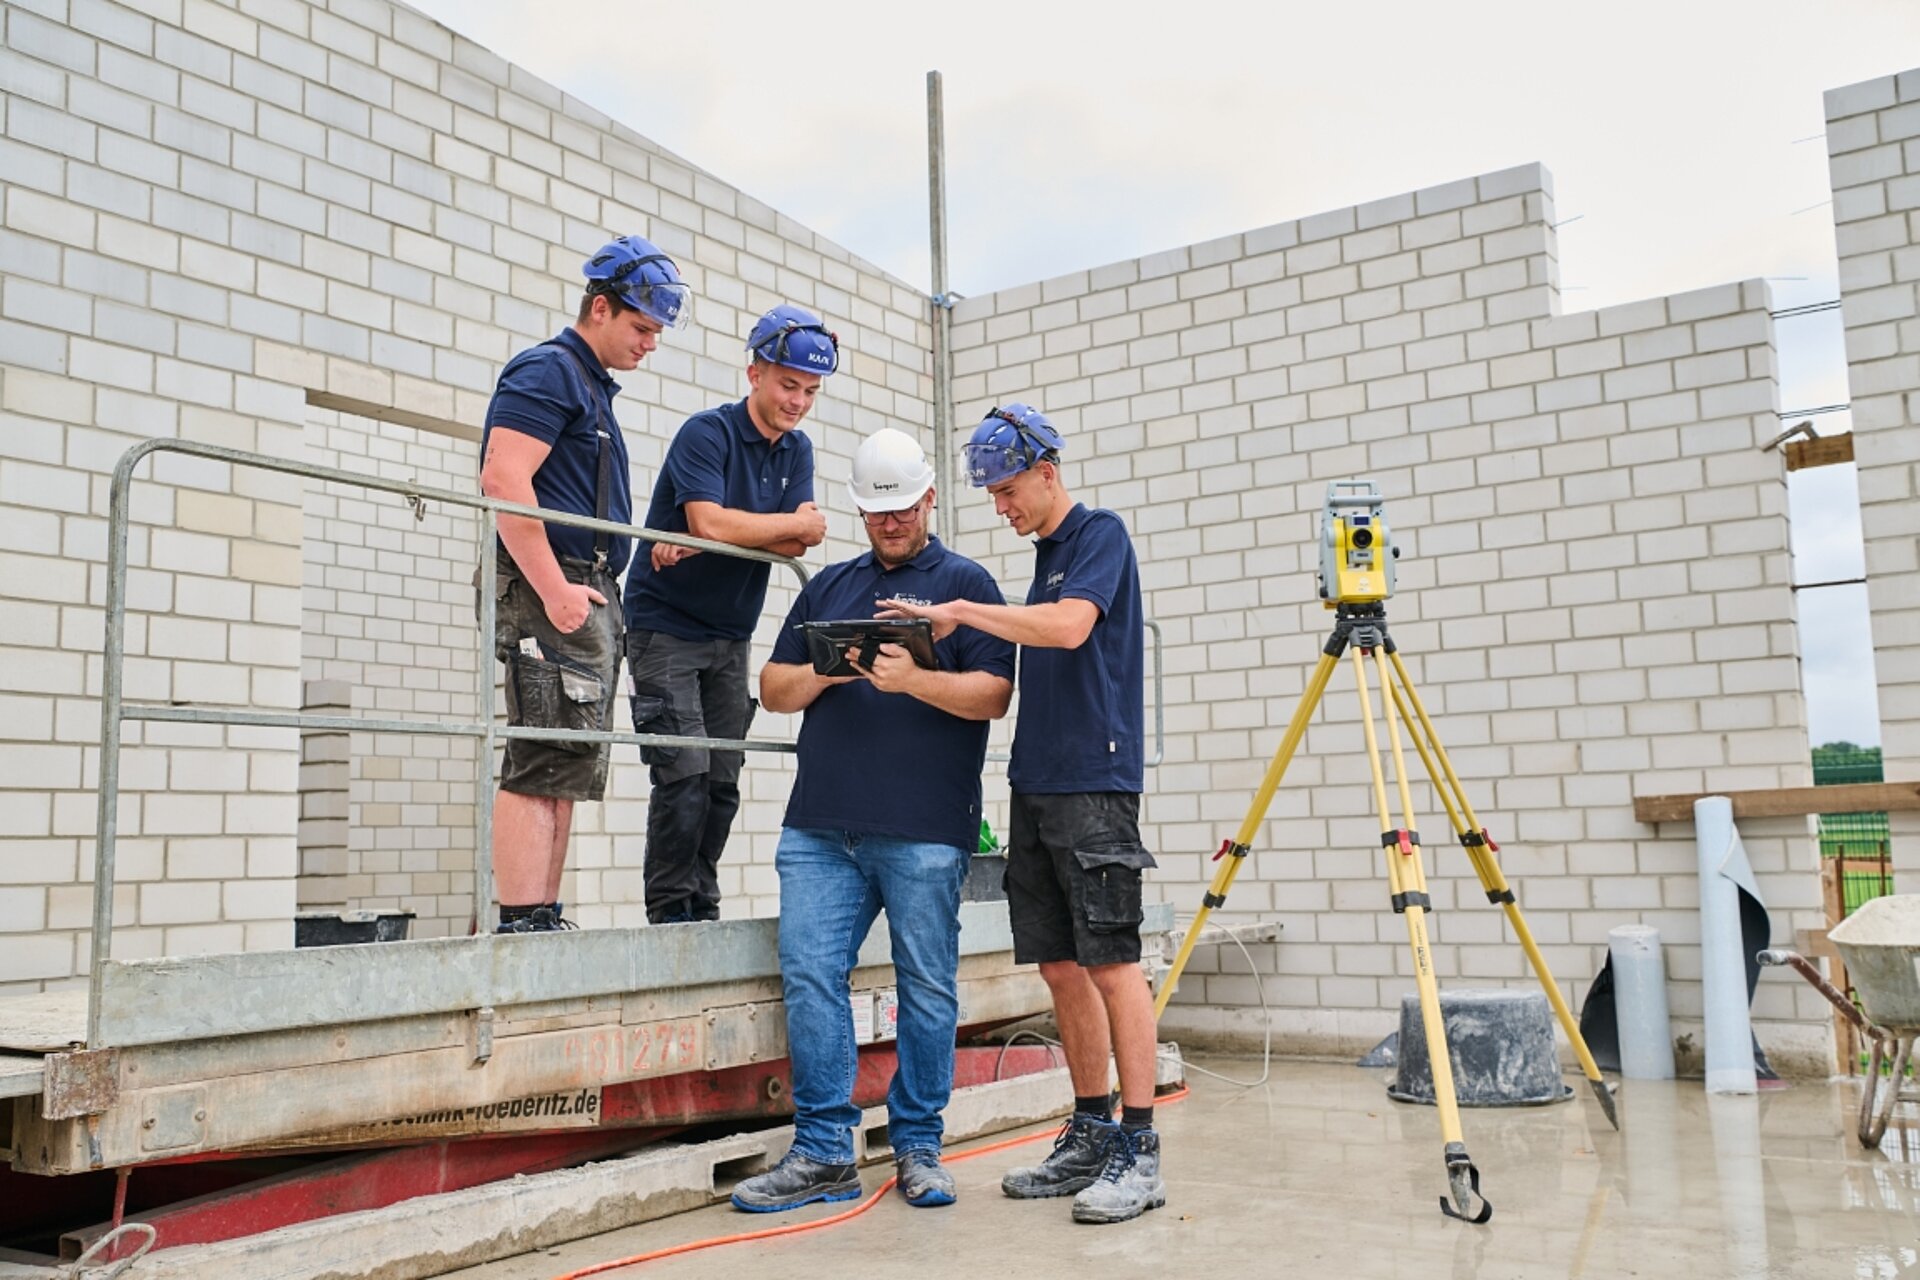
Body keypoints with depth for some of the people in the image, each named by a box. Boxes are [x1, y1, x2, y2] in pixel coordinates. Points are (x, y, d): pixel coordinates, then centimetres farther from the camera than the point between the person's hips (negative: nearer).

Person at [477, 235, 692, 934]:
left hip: (586, 595, 10)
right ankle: (521, 924, -13)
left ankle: (544, 919, 13)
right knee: (544, 765, -13)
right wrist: (554, 587, -21)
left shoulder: (594, 387, 26)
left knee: (564, 770, 9)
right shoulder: (547, 370, -4)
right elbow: (503, 478, -17)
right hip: (551, 592, -10)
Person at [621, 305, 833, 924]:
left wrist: (699, 547, -20)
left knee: (723, 781, 5)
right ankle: (670, 912, -3)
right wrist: (799, 523, -16)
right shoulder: (707, 432, -12)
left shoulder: (797, 450, 7)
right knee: (685, 773, -12)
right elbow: (709, 521, -27)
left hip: (730, 636, 6)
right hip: (666, 627, -6)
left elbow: (794, 545, -6)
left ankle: (703, 909, 14)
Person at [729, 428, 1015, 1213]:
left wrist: (914, 679, -18)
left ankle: (918, 1146, 15)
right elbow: (773, 690, 16)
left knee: (927, 988, 3)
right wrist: (825, 670, -5)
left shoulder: (964, 582, 8)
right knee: (809, 977, -1)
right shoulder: (827, 587, 19)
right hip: (821, 825, 4)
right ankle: (822, 1153, 7)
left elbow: (995, 694, -3)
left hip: (924, 830, -3)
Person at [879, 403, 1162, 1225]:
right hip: (1035, 786, 8)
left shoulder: (1100, 535, -5)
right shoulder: (1043, 556, 21)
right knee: (1060, 966, 9)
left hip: (1094, 785, -8)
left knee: (1110, 962, -7)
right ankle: (1091, 1134, 17)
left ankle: (1140, 1151, -1)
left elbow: (1070, 626, -22)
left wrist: (960, 612, -17)